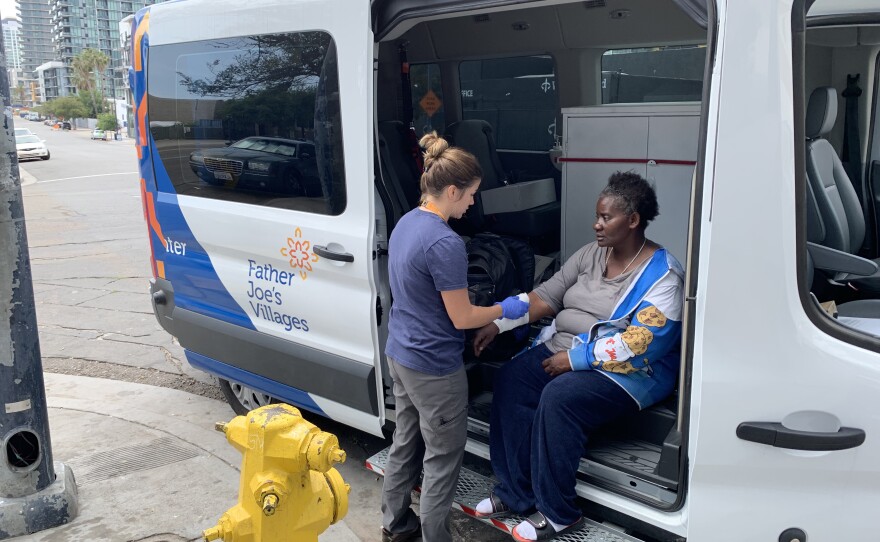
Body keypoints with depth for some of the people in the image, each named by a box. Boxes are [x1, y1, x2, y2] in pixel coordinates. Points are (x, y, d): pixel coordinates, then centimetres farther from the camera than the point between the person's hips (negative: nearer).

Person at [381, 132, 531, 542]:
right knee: (443, 458, 7)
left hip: (399, 354, 9)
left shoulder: (406, 223, 3)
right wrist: (504, 310, -2)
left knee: (405, 442, 22)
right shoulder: (445, 243, -26)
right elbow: (461, 318, -19)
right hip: (433, 368, -9)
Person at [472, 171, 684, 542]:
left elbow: (639, 344, -22)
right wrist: (498, 324, -7)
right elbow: (545, 296, 6)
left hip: (628, 371, -7)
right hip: (564, 349, 7)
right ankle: (515, 492, -8)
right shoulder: (590, 254, 9)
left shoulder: (662, 275, -13)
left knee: (558, 398, -31)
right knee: (510, 379, -16)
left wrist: (575, 358, -22)